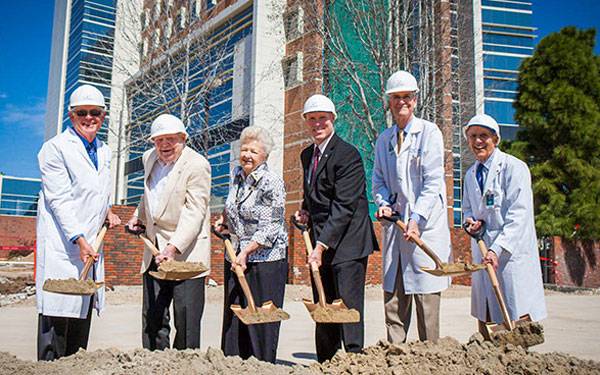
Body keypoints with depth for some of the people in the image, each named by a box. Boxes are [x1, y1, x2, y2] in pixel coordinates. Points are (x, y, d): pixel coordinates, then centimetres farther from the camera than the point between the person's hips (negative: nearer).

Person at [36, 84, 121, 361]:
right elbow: (59, 200, -13)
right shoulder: (55, 148, -5)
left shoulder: (103, 151, 16)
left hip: (91, 246, 7)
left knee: (83, 311, 10)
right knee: (56, 314, -8)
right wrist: (79, 240, -21)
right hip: (61, 243, -7)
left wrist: (107, 212, 9)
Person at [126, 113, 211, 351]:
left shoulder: (197, 165, -13)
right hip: (155, 251, 7)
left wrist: (174, 247, -31)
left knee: (186, 321, -3)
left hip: (186, 253, -7)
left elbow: (194, 213, -21)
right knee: (152, 317, 11)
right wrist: (139, 216, 16)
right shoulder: (149, 158, 11)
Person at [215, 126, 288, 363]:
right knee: (233, 315, 10)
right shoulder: (236, 174, 9)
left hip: (265, 258, -7)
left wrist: (246, 252, -20)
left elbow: (269, 229, -17)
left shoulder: (272, 183, -13)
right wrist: (224, 219, 12)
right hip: (236, 257, 7)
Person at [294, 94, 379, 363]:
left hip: (347, 242, -8)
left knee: (349, 307, -7)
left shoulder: (347, 154, -12)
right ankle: (326, 365, 22)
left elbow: (343, 206, -18)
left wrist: (322, 245, -21)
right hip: (321, 242, 8)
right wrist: (305, 212, 7)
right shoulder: (307, 155, 15)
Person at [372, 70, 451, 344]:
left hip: (425, 224, -5)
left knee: (426, 294, -2)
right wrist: (383, 203, -3)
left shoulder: (429, 132, -1)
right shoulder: (384, 139, 14)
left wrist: (416, 218, -17)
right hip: (394, 222, 5)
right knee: (393, 295, 6)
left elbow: (433, 181, -8)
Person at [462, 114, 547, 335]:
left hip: (512, 253, -6)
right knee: (484, 318, 9)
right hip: (482, 254, 6)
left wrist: (497, 249, -22)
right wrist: (471, 220, 1)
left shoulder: (514, 167, -7)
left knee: (516, 323, -7)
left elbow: (519, 215, -14)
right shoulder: (471, 174, 14)